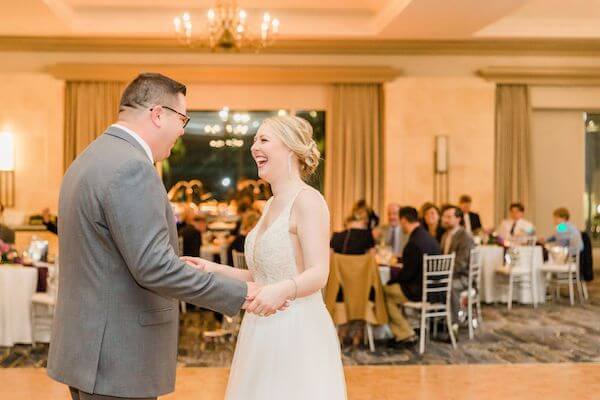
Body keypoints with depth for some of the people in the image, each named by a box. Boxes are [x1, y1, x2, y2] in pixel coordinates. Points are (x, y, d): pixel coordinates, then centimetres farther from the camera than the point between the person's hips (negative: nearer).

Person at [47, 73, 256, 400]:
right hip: (118, 360, -10)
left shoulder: (90, 160, 12)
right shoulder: (132, 168, -19)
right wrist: (239, 294, -17)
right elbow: (154, 267, -24)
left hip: (87, 348, 10)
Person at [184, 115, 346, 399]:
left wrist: (282, 291, -40)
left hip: (298, 331, -8)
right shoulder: (271, 205, 14)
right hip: (262, 333, 8)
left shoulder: (307, 200, -12)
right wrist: (215, 269, 6)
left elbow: (318, 274, -22)